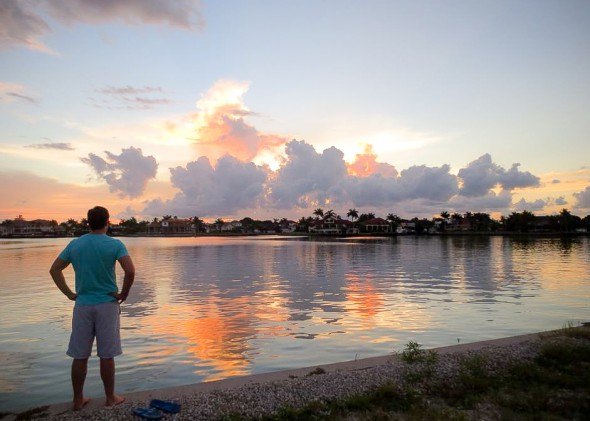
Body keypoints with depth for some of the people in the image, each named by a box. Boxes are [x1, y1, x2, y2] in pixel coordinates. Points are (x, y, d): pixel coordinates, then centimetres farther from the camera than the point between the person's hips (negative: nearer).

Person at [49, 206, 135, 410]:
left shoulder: (74, 244, 4)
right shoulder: (114, 244, -9)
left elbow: (54, 270, 8)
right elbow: (130, 271, -21)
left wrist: (69, 293, 9)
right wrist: (123, 294, -7)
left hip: (82, 306, 3)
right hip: (107, 305, -3)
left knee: (80, 356, 12)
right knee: (107, 355, 6)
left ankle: (78, 399, 23)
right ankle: (110, 398, 19)